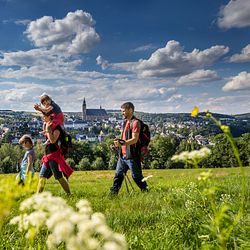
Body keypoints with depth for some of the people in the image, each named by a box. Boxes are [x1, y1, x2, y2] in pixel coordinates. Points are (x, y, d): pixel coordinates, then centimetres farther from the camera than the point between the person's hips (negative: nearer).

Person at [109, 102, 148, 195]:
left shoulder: (135, 122, -11)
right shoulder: (125, 122, 16)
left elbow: (134, 139, -21)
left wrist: (123, 143, -33)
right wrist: (118, 144, 10)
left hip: (131, 155, -8)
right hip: (122, 155, 9)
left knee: (136, 176, 1)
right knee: (118, 175, 11)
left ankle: (145, 191, 15)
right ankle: (113, 193, 17)